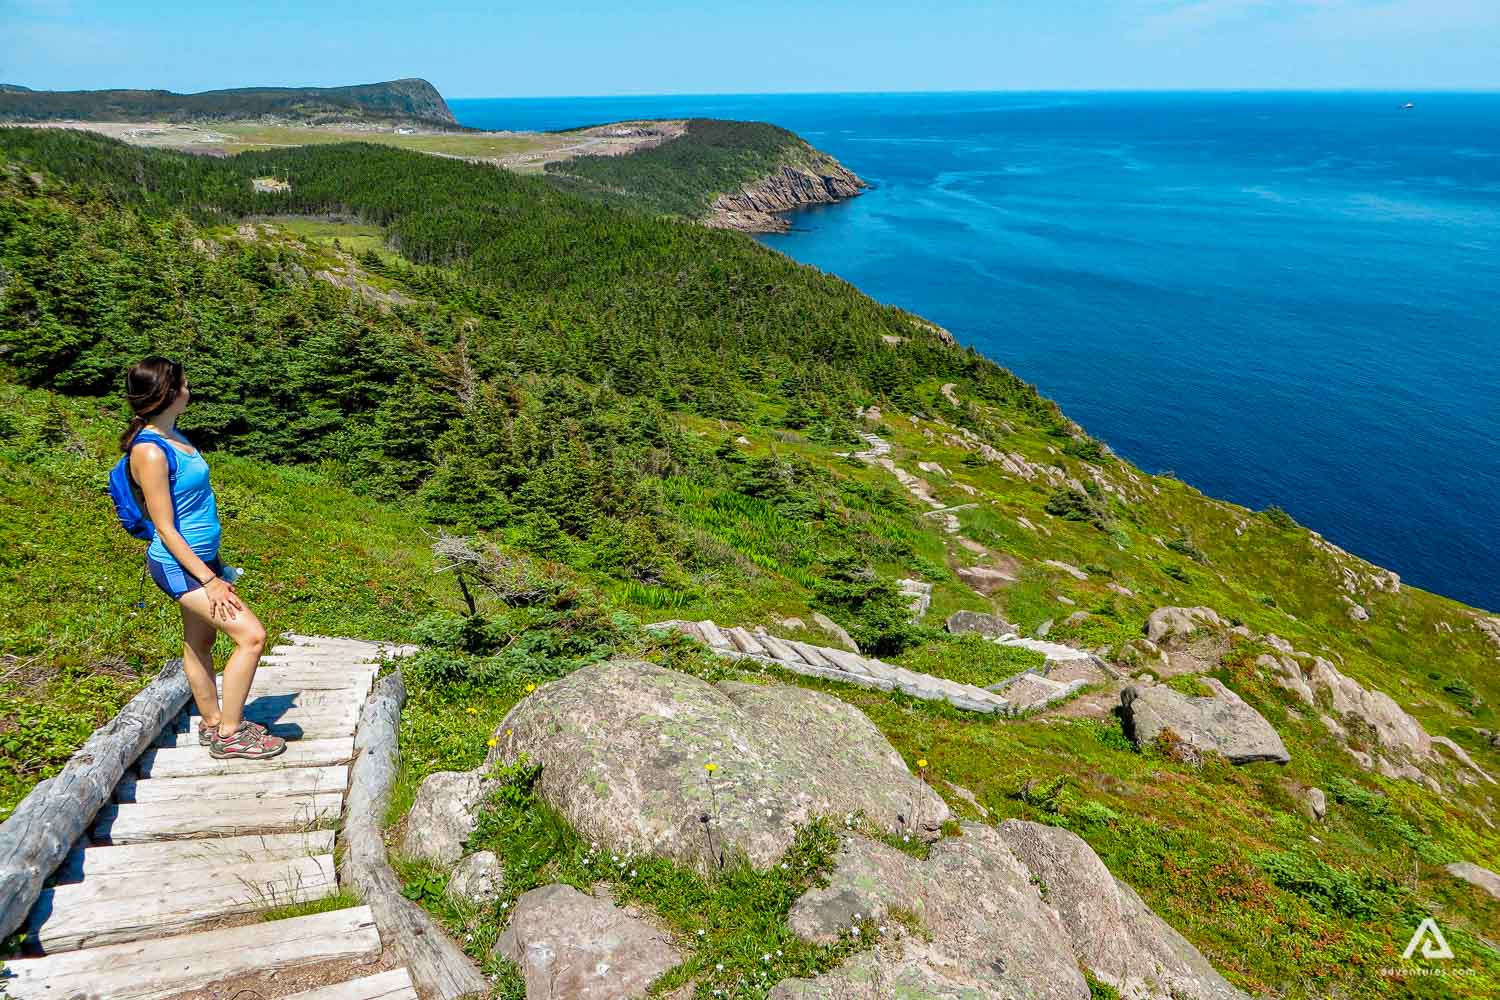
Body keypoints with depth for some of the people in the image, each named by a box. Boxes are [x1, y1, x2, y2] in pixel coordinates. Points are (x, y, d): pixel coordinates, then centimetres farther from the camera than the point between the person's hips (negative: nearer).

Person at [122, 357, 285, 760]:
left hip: (201, 557, 9)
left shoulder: (172, 435, 6)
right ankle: (229, 734, 1)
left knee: (200, 642, 19)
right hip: (178, 565, -9)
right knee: (252, 636, -11)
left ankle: (212, 723, 34)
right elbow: (165, 529, -21)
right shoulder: (149, 451, -22)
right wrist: (210, 580, -20)